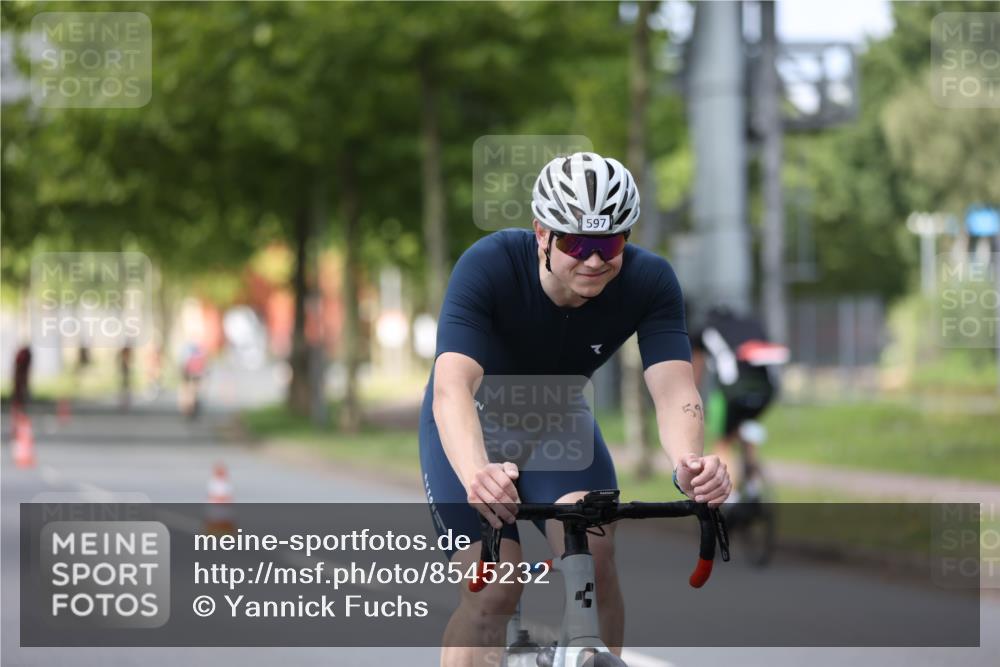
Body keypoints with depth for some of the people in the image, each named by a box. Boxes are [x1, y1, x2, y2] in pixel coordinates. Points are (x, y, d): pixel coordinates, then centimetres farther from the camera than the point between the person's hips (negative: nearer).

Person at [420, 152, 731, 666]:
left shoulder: (649, 282, -26)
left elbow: (674, 389, -36)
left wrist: (688, 461, -59)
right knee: (493, 594, -16)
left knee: (594, 558, -22)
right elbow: (453, 386, -46)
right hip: (474, 428, -2)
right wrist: (475, 474, -66)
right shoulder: (488, 267, -34)